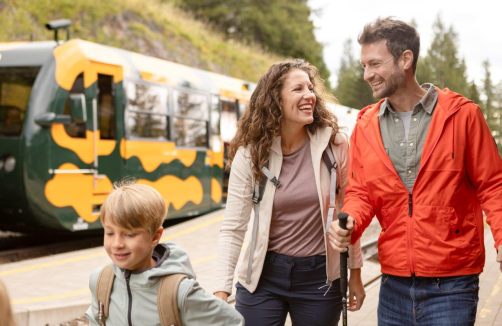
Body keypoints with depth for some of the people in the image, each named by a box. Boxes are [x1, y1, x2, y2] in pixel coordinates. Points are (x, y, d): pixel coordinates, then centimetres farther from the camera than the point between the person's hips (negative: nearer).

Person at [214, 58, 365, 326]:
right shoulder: (249, 155, -7)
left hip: (320, 277, 1)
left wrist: (355, 273, 5)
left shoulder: (334, 145, -6)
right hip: (263, 276, 0)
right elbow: (232, 230, -9)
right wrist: (221, 292, -17)